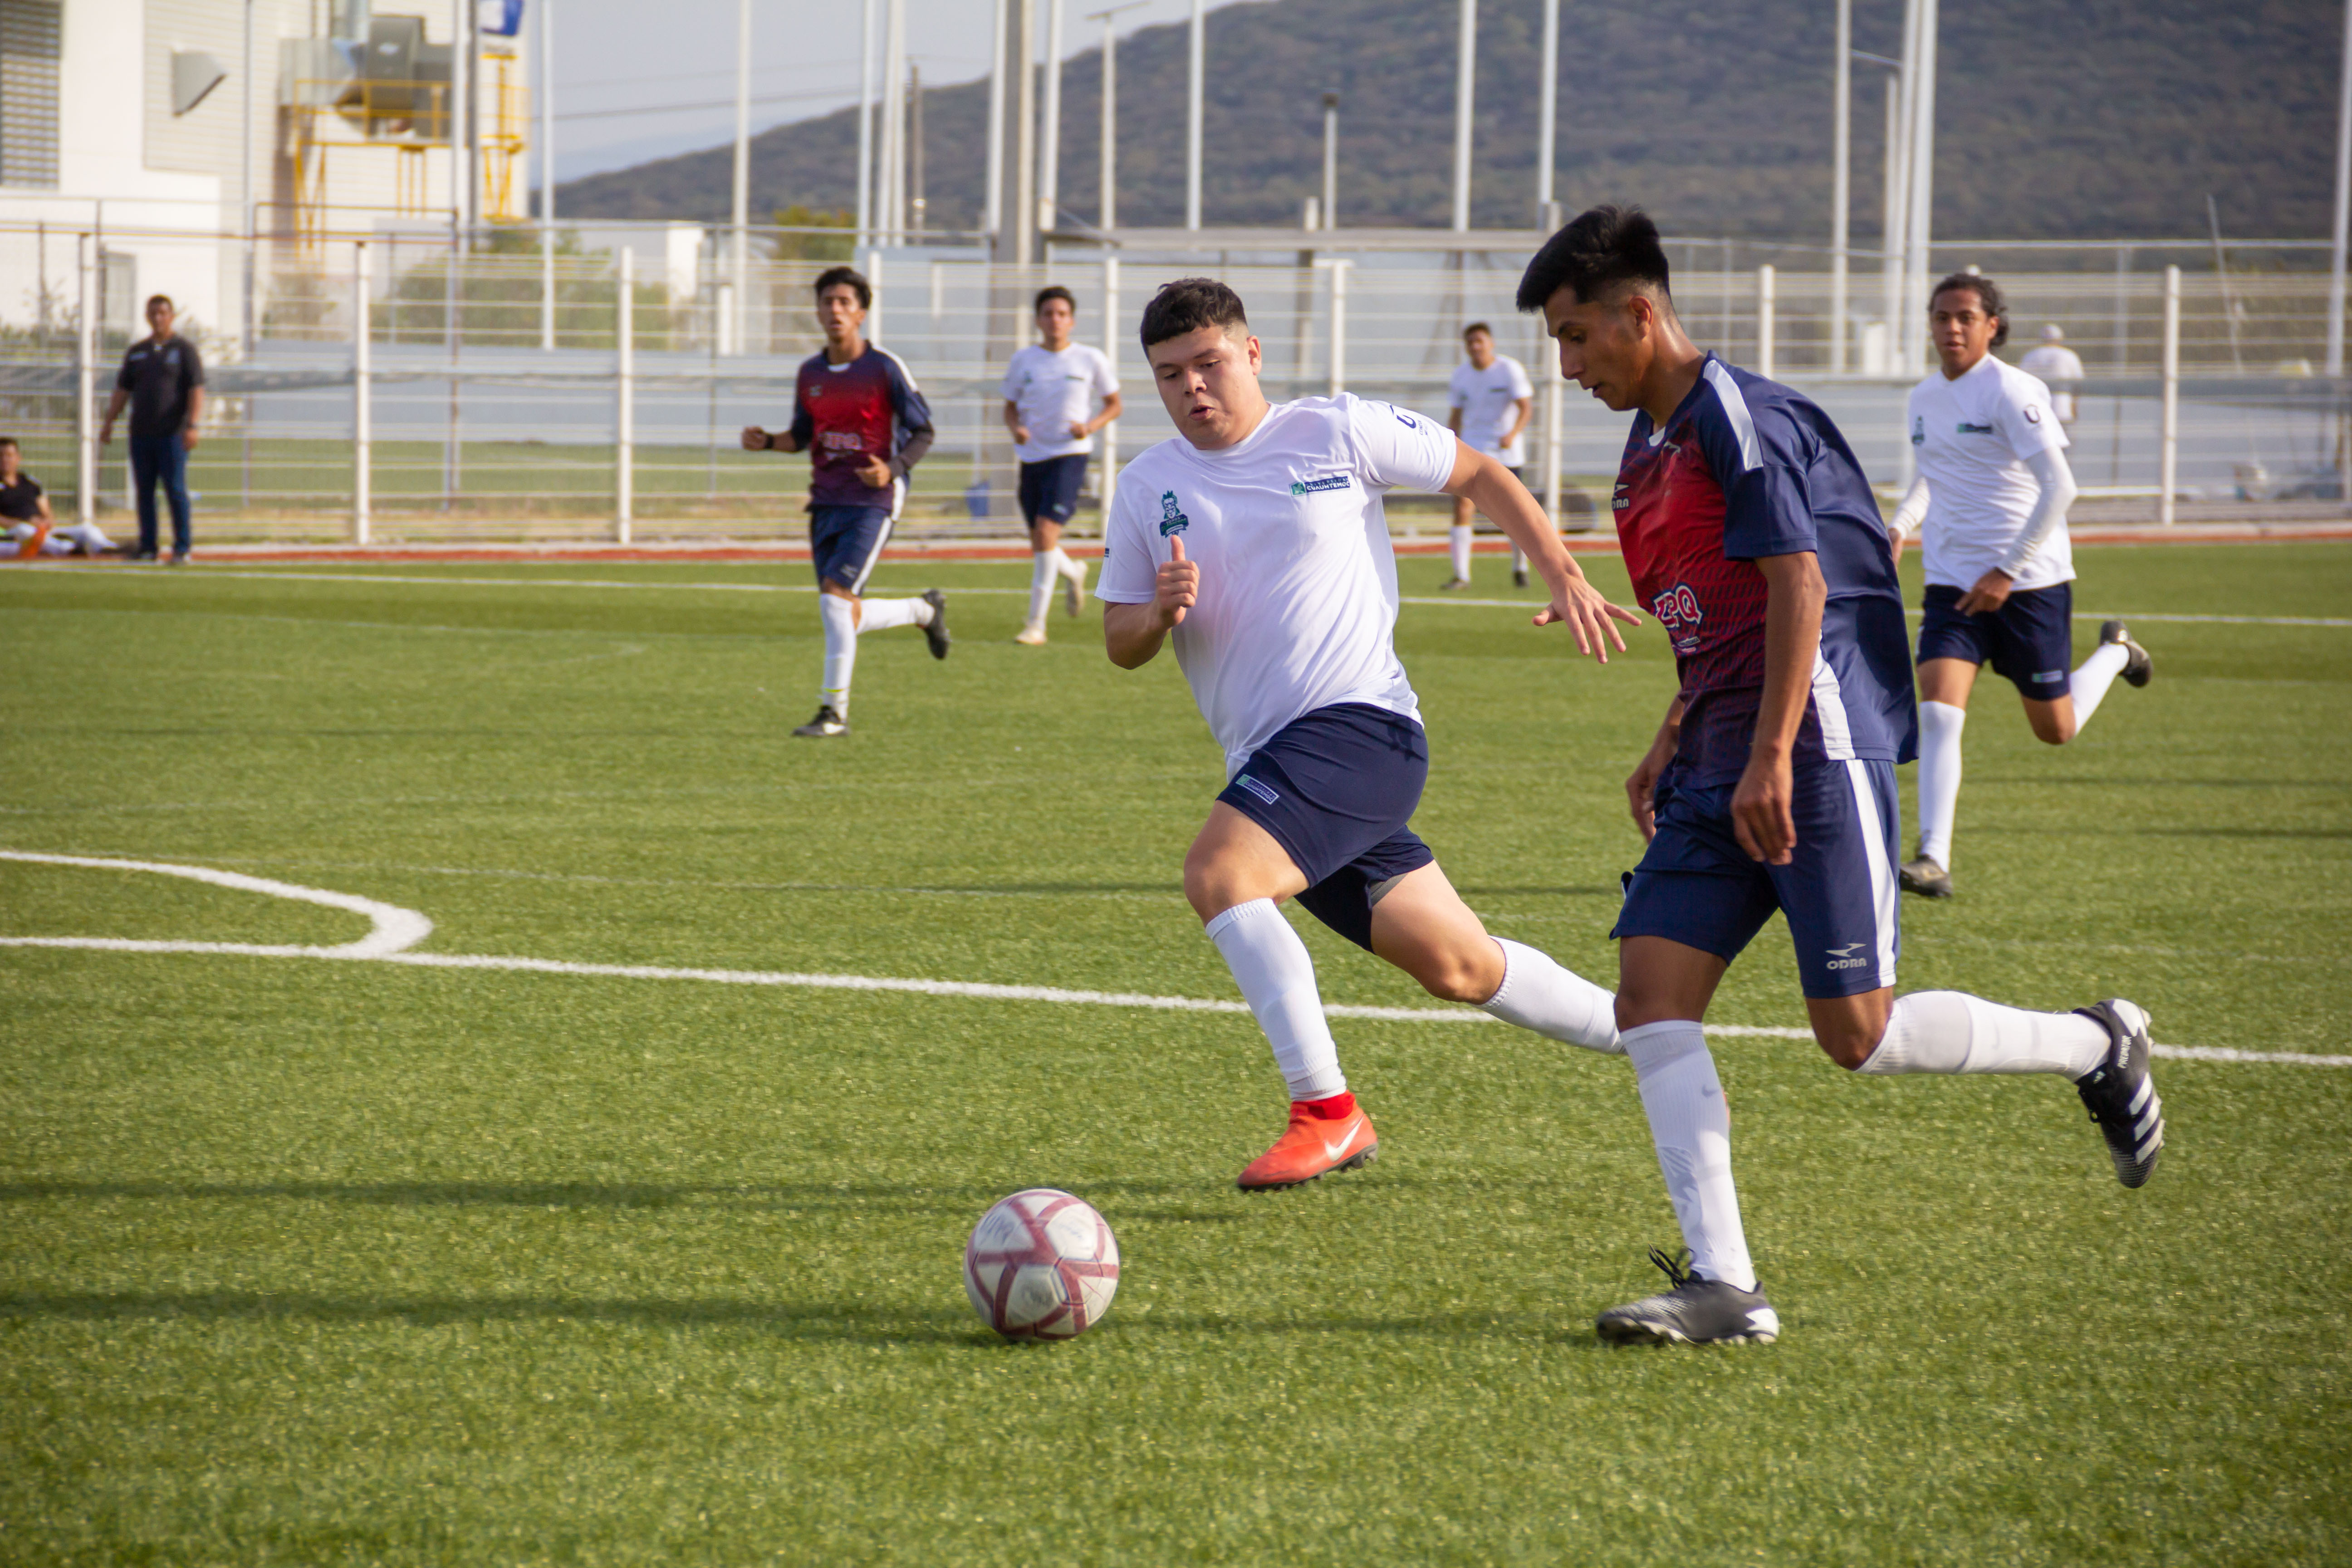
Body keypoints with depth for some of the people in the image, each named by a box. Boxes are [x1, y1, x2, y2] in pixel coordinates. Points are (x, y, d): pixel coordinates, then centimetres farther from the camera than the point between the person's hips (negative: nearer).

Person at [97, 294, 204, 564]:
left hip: (172, 433, -5)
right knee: (144, 491, 4)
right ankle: (147, 548, 8)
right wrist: (109, 422, 9)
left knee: (175, 490, -7)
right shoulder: (136, 352, 15)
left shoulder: (184, 350, 1)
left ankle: (182, 549, -3)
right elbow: (122, 390, 18)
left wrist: (192, 426, -17)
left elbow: (196, 390, -6)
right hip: (141, 434, 5)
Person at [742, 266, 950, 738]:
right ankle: (925, 610, 33)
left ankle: (834, 711, -11)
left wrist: (892, 469, -19)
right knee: (845, 616, 5)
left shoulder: (886, 368, -6)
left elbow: (923, 432, -2)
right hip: (826, 502, 6)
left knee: (836, 597, -18)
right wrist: (765, 442, 0)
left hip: (872, 503, -6)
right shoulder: (811, 372, 10)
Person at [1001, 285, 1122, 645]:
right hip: (1032, 457, 4)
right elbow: (1010, 408, 14)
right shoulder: (1023, 360, 4)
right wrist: (1016, 429, -9)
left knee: (1046, 530, -20)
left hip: (1070, 455, -4)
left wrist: (1091, 426, -11)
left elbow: (1113, 405, 9)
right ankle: (1073, 572, 47)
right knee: (1040, 545, 10)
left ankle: (1036, 623, -18)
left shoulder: (1090, 360, -1)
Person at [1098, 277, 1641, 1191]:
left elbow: (1479, 475, 8)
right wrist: (1159, 613, -11)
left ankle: (1327, 1112, -21)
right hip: (1271, 759, 6)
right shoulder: (1148, 489, 11)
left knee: (1218, 875, -27)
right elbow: (1119, 643, 12)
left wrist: (1564, 580, 0)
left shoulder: (1337, 433, -1)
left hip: (1358, 723, -6)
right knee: (1458, 969, 10)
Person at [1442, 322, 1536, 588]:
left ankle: (1520, 569, 23)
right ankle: (1461, 575, -9)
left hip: (1506, 450, -2)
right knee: (1461, 507, -12)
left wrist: (1513, 434, -33)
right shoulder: (1460, 375, 4)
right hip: (1472, 451, 2)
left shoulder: (1510, 369, -8)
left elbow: (1526, 407, -15)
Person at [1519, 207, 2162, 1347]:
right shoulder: (1647, 450, 18)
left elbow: (1800, 585, -19)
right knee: (1650, 996, -6)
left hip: (1816, 750, -9)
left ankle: (2098, 1048, 15)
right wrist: (1672, 744, 20)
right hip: (1719, 768, 9)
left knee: (1858, 1033, -9)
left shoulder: (1738, 417, -12)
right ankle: (1723, 1286, -8)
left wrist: (1770, 760, -23)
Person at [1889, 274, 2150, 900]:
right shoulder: (1924, 398, 7)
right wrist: (1901, 527, 5)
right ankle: (1934, 859, -17)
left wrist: (2008, 572, -21)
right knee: (1936, 713, -16)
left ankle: (2115, 653, 39)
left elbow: (2058, 486, -18)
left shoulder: (2011, 391, -15)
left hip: (2030, 582, -5)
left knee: (2056, 730, 10)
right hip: (1953, 583, 5)